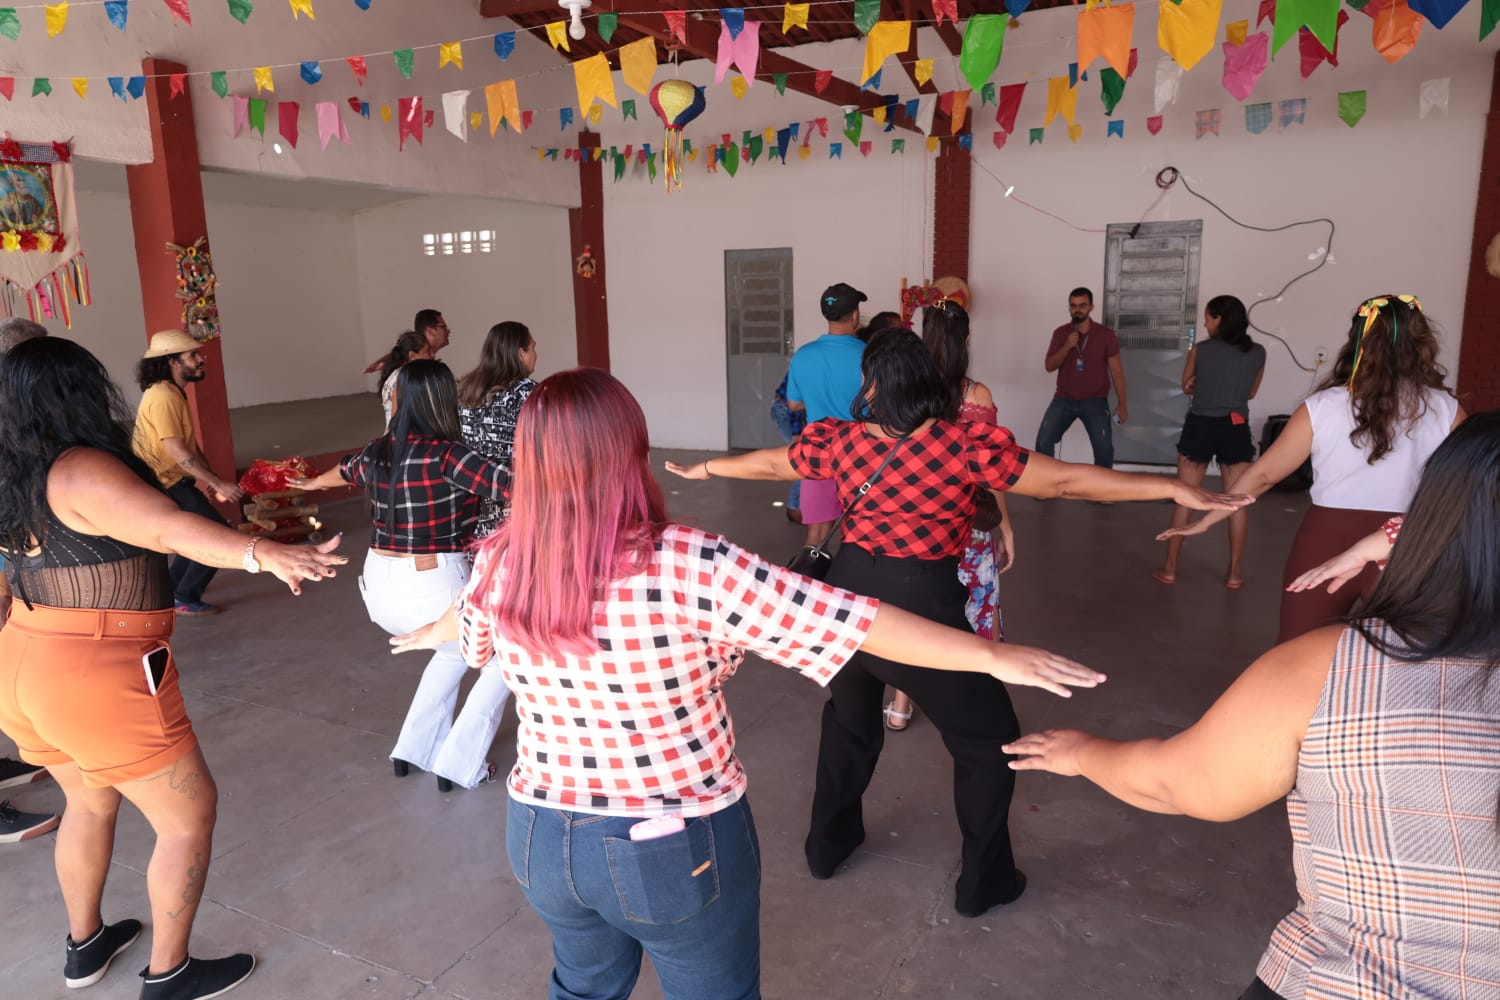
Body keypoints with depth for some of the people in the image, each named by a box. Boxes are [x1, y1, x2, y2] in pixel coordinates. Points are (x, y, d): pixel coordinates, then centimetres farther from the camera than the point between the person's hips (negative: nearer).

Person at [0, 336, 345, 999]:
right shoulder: (81, 470, -21)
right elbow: (168, 527, -38)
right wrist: (262, 553, -52)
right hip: (100, 678, -10)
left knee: (90, 800, 29)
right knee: (189, 814, 6)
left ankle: (85, 945, 46)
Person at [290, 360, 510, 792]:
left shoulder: (378, 452, 5)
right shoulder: (445, 454, -18)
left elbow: (344, 470, 28)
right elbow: (511, 485, -25)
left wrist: (312, 483, 49)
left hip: (379, 587, 7)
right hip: (433, 587, -7)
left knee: (455, 650, 32)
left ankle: (414, 750, 36)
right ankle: (460, 765, 16)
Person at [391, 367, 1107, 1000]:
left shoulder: (501, 564, -10)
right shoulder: (687, 568, -28)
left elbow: (466, 622, 14)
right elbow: (851, 622, -26)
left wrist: (433, 632, 38)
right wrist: (994, 655, -16)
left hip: (544, 836, 5)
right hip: (677, 847, -4)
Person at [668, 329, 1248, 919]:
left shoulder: (840, 440, -1)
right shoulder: (967, 443, -14)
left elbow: (766, 463, 14)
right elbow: (1064, 481, -16)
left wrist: (702, 469, 33)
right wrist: (1174, 488, -11)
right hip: (923, 605, -5)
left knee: (849, 716, 29)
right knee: (988, 740, 16)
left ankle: (828, 843, 43)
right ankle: (983, 882, 26)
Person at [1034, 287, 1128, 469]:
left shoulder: (1106, 334, -2)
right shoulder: (1060, 333, 3)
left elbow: (1116, 370, 0)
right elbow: (1049, 366, -2)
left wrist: (1122, 403, -4)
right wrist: (1067, 346, -18)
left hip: (1095, 400, -2)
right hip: (1064, 399, 2)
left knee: (1104, 447, -16)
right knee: (1043, 442, -11)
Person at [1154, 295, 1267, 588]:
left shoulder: (1200, 350, -6)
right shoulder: (1258, 353, 2)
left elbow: (1187, 387, 8)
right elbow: (1251, 392, 14)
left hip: (1200, 427, -2)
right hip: (1236, 430, 2)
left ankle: (1169, 569, 11)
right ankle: (1234, 573, 14)